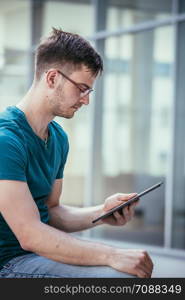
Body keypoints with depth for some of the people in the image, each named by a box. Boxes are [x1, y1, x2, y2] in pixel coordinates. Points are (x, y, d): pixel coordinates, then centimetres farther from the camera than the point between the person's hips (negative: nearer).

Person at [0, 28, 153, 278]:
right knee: (123, 276, -24)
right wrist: (113, 255, -26)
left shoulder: (58, 137, 12)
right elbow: (30, 235, -25)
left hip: (42, 249, 10)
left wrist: (101, 213, -3)